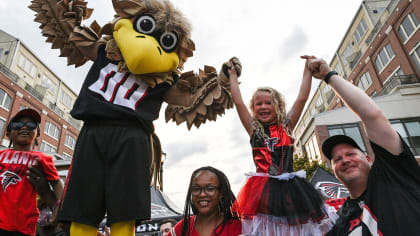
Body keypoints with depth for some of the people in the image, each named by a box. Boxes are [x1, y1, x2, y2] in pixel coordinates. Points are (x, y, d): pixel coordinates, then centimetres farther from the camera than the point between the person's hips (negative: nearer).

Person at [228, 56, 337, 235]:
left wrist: (308, 68, 10)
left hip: (290, 186, 1)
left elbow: (302, 98, 5)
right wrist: (233, 75, 11)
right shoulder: (254, 130, 7)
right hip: (263, 188, -1)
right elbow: (238, 103, 4)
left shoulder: (286, 126, 9)